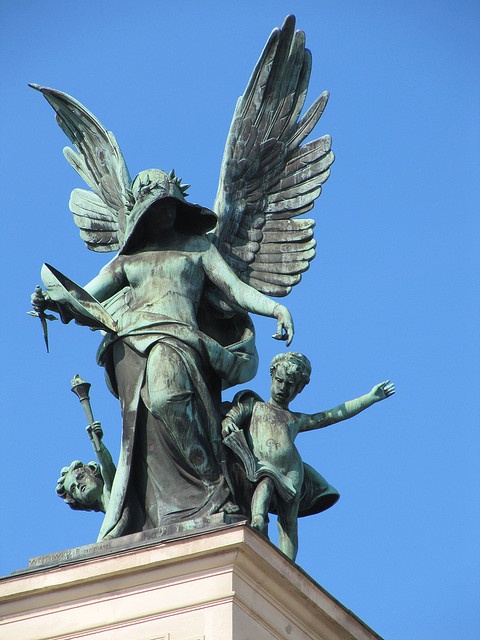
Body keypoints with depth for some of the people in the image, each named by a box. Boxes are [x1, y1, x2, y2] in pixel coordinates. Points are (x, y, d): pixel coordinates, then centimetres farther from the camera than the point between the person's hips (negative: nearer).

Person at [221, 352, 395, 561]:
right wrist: (227, 424, -13)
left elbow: (336, 414, 30)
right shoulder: (253, 405, 30)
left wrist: (371, 397, 28)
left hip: (291, 473, 3)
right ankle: (257, 522, -61)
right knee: (265, 482, -37)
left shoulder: (297, 420, 32)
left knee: (288, 520, -12)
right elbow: (235, 414, 13)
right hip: (260, 466, -3)